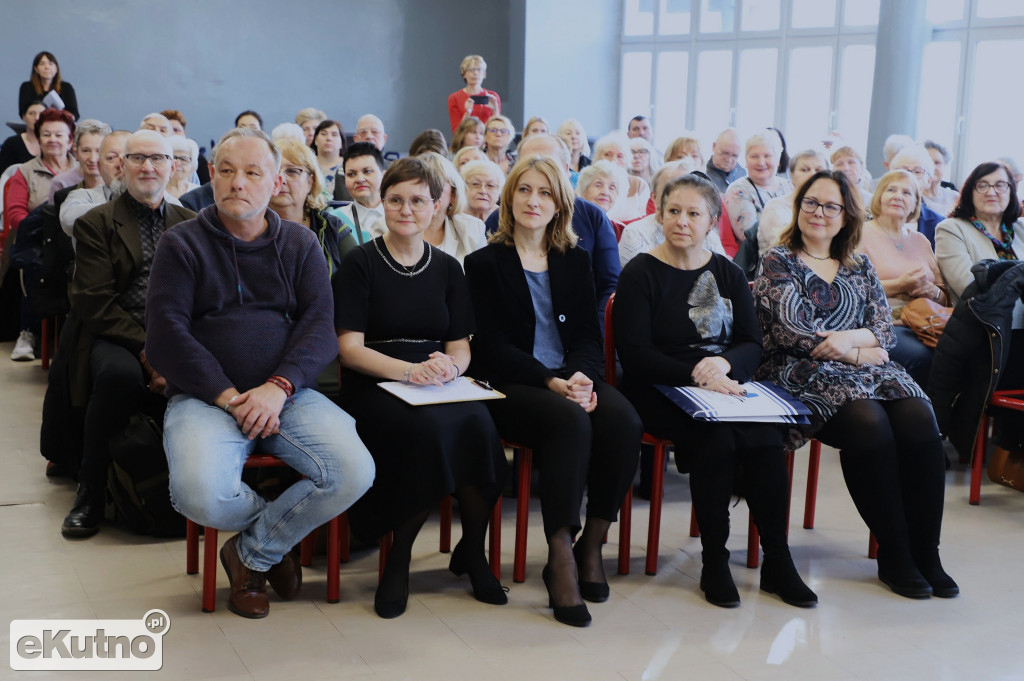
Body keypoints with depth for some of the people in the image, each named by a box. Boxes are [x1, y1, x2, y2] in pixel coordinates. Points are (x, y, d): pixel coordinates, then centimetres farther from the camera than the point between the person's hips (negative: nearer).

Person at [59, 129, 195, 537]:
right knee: (120, 372, -36)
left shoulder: (192, 225, 18)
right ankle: (90, 493, -17)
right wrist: (146, 350, -17)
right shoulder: (95, 224, 9)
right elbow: (95, 303, -3)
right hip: (116, 338, -2)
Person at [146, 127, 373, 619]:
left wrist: (278, 387, -17)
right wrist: (227, 396, -15)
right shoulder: (182, 244, 6)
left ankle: (252, 553, 2)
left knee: (354, 472, -23)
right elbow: (165, 335, -5)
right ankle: (281, 530, 6)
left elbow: (319, 325, 0)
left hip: (287, 395, 2)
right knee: (202, 494, -31)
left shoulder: (300, 244, 12)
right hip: (204, 396, -2)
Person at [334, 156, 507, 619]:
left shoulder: (447, 268, 16)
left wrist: (450, 365, -12)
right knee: (429, 428, -35)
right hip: (374, 389, -3)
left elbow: (460, 346, 13)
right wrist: (409, 371, -21)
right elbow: (349, 348, -5)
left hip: (439, 389, 3)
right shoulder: (360, 264, 3)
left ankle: (472, 550, -6)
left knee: (477, 424, -30)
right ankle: (399, 558, -12)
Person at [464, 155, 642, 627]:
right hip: (511, 385, -4)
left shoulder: (575, 261, 19)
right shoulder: (484, 263, 7)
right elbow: (493, 345, -3)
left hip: (572, 380, 4)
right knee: (570, 422, -35)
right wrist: (550, 381, -17)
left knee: (623, 421, -28)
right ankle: (560, 556, -28)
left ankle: (592, 542, -11)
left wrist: (581, 375, -12)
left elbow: (589, 334, 11)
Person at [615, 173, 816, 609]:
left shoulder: (729, 274, 15)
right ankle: (714, 564, -16)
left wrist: (724, 363, -16)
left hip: (723, 387, 4)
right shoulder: (641, 273, 0)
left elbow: (752, 344, 8)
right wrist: (695, 373, -22)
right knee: (717, 438, -32)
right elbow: (634, 353, -10)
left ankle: (777, 561, -13)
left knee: (767, 436, -25)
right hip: (659, 391, -4)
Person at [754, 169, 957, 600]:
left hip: (864, 372, 5)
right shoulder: (777, 262, 8)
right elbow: (791, 331, -5)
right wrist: (859, 354, -6)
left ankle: (926, 553, -18)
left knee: (919, 419, -26)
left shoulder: (861, 268, 23)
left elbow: (885, 332, 12)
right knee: (869, 424, -33)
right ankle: (894, 556, -20)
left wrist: (850, 338, -10)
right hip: (804, 376, -5)